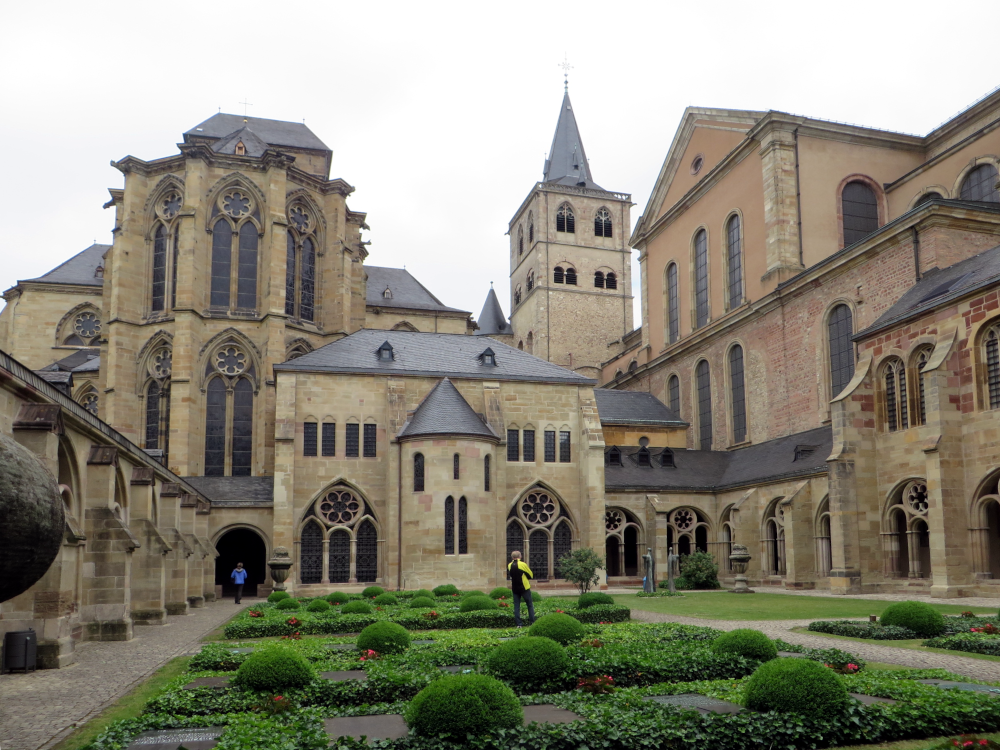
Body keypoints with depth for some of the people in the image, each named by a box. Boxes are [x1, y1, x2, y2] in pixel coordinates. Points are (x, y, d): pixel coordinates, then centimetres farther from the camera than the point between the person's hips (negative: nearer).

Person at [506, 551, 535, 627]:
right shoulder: (523, 564, -10)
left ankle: (517, 624, 0)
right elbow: (531, 575, -1)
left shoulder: (509, 565, 3)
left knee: (516, 606, 6)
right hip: (524, 588, -3)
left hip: (515, 588, 3)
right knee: (530, 605, 8)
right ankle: (532, 622, 5)